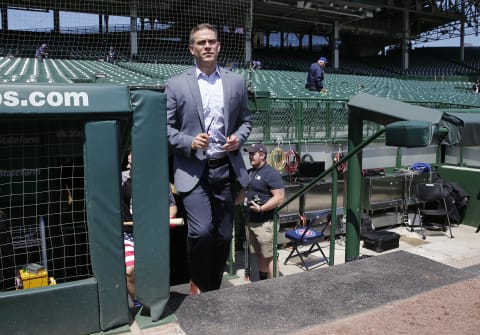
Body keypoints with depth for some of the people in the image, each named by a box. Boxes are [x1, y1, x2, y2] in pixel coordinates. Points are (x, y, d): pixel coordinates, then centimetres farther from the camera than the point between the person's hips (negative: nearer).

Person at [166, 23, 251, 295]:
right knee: (201, 231, -16)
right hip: (193, 171, -3)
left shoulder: (236, 82, 9)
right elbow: (166, 127, 2)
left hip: (226, 169, 3)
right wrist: (189, 142, -15)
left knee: (224, 236, 9)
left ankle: (213, 290, 31)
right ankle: (197, 283, 13)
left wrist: (239, 137, -5)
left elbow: (246, 120, 16)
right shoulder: (177, 84, 1)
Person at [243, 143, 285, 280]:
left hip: (265, 222, -8)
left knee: (269, 257, -2)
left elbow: (280, 197, -19)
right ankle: (262, 282, 32)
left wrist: (261, 209, -23)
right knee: (260, 255, 19)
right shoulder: (249, 172, 12)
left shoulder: (271, 173, -13)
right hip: (251, 221, 8)